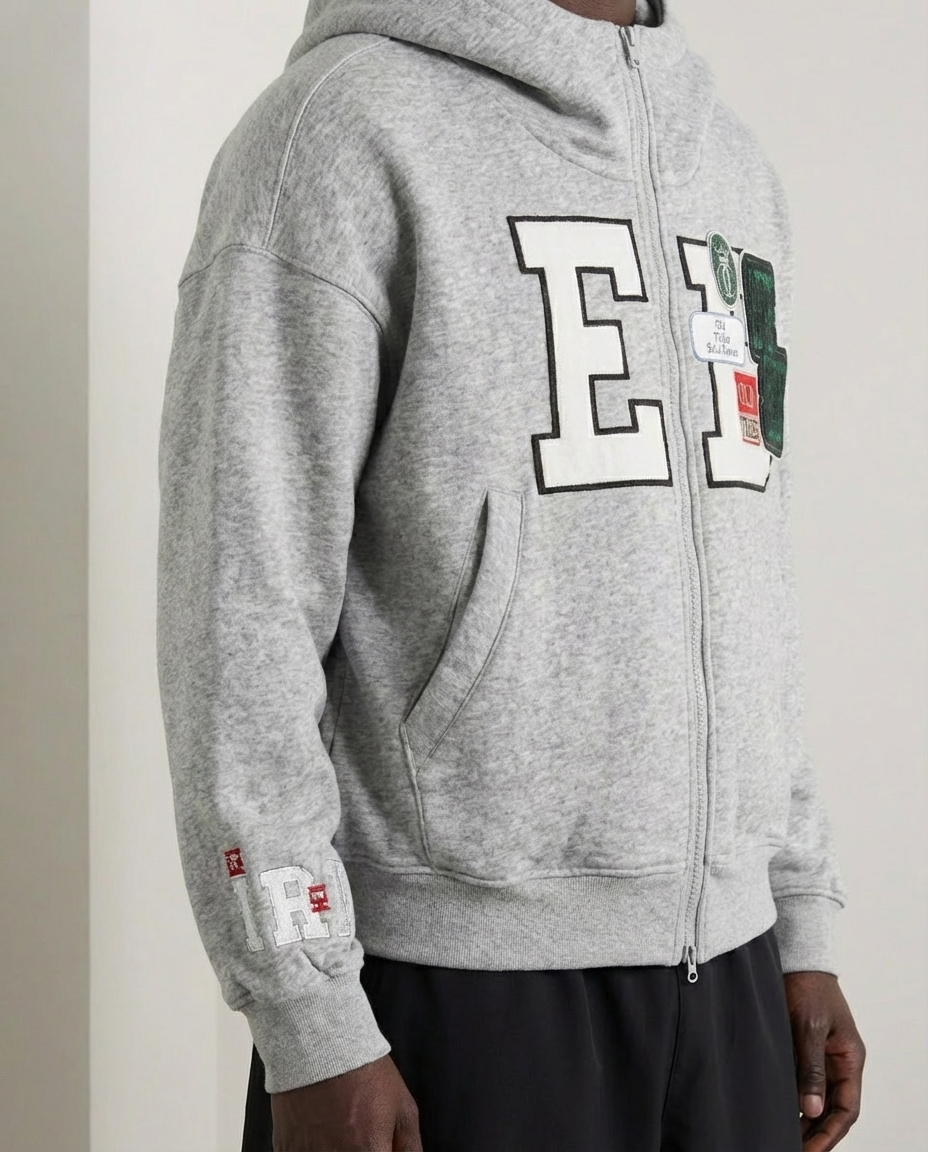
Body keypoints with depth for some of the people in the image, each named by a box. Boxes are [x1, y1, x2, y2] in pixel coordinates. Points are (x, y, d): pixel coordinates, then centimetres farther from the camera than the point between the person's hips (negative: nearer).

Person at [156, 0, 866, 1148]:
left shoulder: (735, 168, 14)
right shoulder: (347, 121, -7)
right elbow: (238, 600, -13)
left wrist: (801, 922, 12)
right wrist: (309, 1026, -15)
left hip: (722, 959, 6)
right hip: (453, 973, -5)